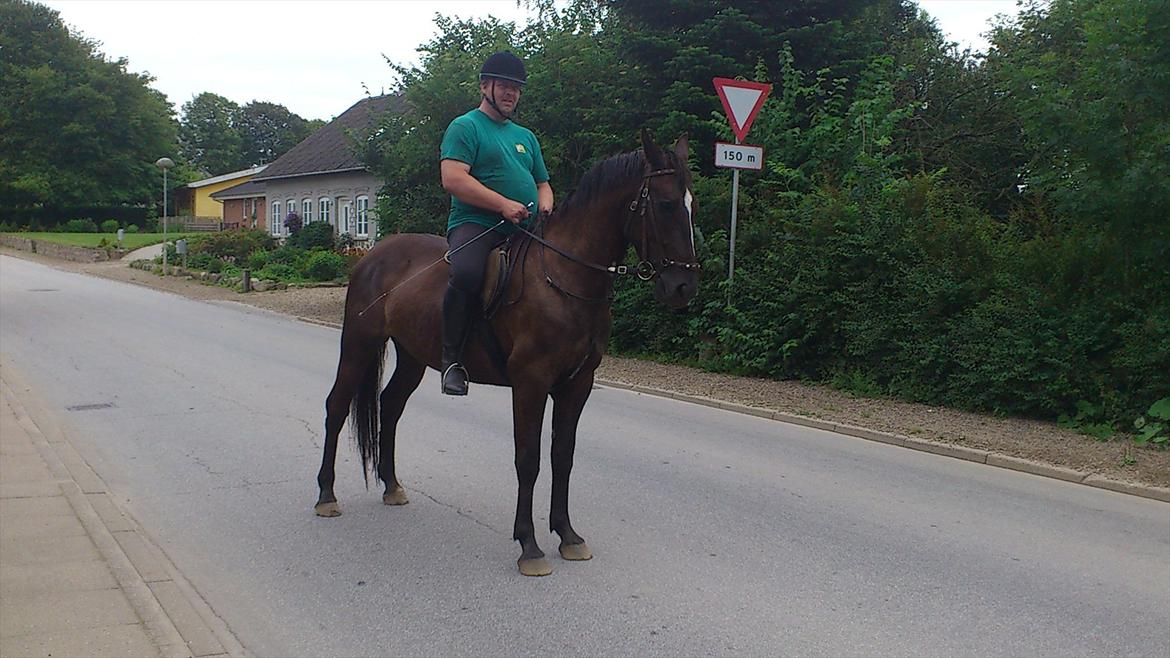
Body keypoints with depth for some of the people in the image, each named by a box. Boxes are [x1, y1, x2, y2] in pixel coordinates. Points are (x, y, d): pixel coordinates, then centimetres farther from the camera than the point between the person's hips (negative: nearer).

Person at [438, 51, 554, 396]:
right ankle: (452, 357, -23)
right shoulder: (465, 127, 3)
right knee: (466, 274, -37)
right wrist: (503, 204, -18)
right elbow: (453, 178, -11)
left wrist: (545, 202, 6)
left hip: (524, 231, 7)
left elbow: (542, 183, 32)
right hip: (475, 224, -7)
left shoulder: (526, 136, 26)